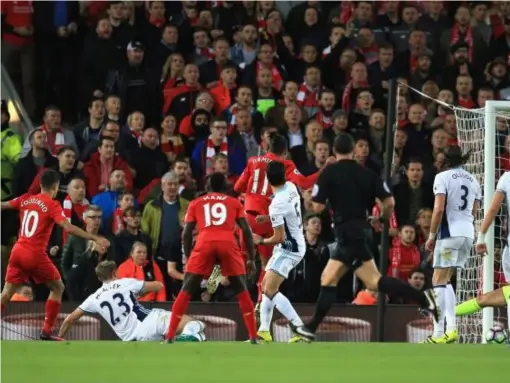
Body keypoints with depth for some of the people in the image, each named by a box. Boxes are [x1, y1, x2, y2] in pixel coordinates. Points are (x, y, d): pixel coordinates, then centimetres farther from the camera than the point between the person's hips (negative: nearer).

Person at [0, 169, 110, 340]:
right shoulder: (52, 205, -8)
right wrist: (95, 238, -21)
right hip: (35, 255, -5)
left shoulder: (25, 199, 9)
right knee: (58, 287, 13)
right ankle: (46, 332, 8)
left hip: (18, 251, 5)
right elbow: (68, 227, -20)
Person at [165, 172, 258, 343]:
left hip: (204, 245, 0)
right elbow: (246, 230, 13)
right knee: (242, 291, 15)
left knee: (186, 291, 9)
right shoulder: (234, 203, 23)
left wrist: (187, 257, 23)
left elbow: (186, 233, 14)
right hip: (228, 245, 0)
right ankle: (253, 337, 8)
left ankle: (170, 337, 3)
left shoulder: (196, 203, 23)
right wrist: (251, 258, 16)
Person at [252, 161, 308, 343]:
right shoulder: (291, 187, 0)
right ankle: (264, 331, 18)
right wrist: (267, 218, 19)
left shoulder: (276, 205, -25)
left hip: (288, 249, -10)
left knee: (270, 290, -16)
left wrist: (261, 241, -3)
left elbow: (279, 238, -20)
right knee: (266, 285, 16)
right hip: (296, 244, 10)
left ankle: (300, 328, -24)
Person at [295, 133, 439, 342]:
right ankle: (312, 327, 11)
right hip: (362, 229, 7)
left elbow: (317, 207, -7)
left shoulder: (329, 173, -6)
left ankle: (422, 297, -26)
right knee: (328, 279, 12)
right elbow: (389, 202, 1)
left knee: (374, 281, -14)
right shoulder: (367, 173, 7)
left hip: (347, 232, -7)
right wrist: (383, 218, 21)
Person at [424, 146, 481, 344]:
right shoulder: (473, 180, 16)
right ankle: (451, 328, 6)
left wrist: (432, 236, -6)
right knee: (445, 280, 17)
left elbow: (439, 209, -12)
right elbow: (474, 212, 16)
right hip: (468, 233, 7)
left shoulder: (443, 177, -4)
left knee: (439, 280, -6)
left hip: (450, 231, -7)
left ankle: (439, 333, -14)